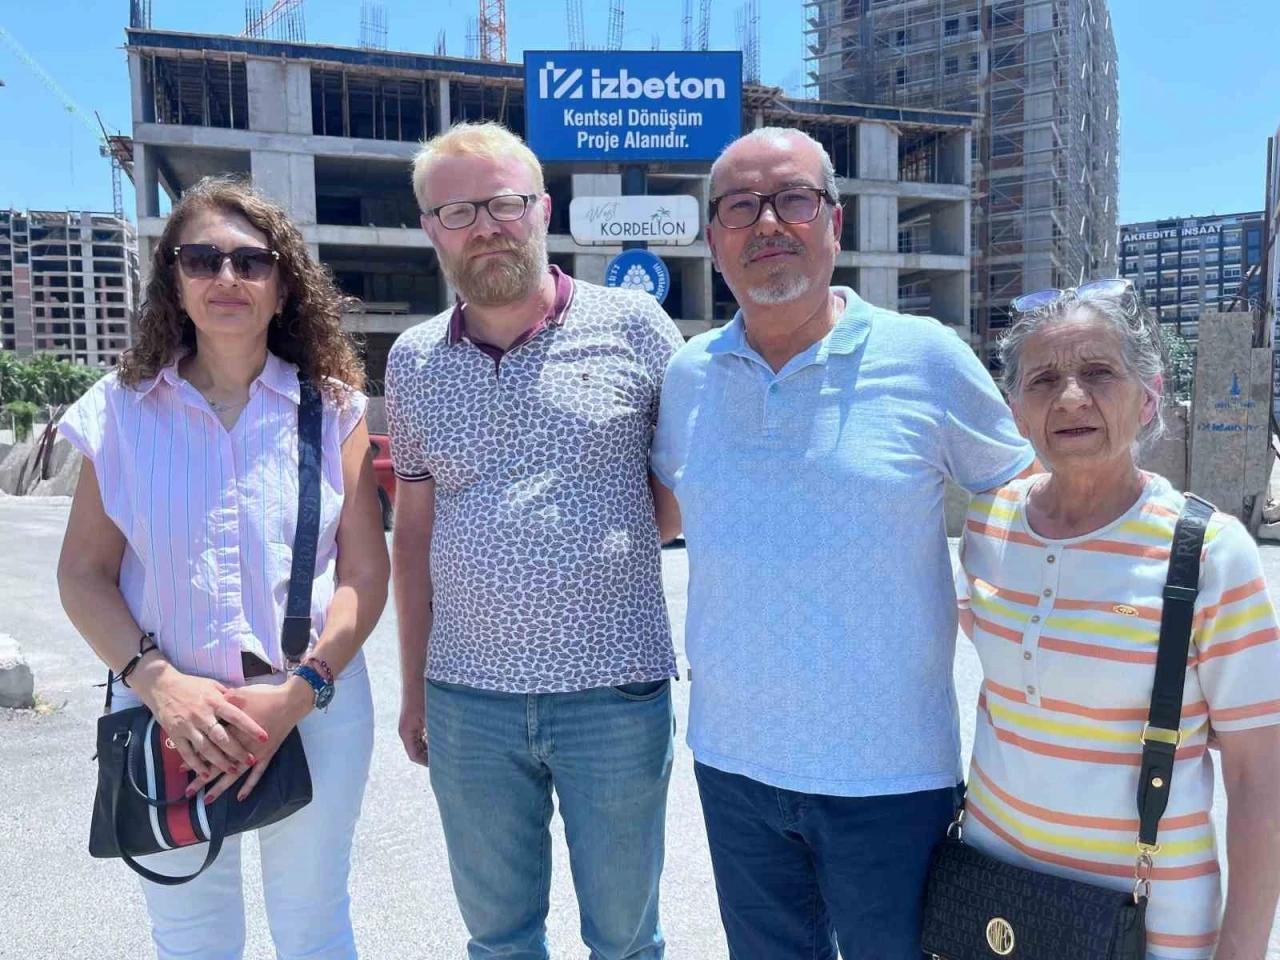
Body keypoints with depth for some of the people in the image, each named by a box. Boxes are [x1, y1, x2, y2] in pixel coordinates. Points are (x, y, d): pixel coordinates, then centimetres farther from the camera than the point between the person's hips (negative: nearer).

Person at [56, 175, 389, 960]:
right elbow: (84, 574, -1)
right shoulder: (123, 409, -1)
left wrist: (298, 693, -16)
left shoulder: (331, 408, -2)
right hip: (169, 720, 1)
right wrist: (159, 683, -15)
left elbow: (366, 570, -5)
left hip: (317, 711, 0)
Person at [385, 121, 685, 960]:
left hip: (616, 693, -2)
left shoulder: (632, 324, -4)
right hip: (467, 701, 3)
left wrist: (613, 540, -8)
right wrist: (413, 687, 11)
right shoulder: (414, 361, 6)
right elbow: (413, 532, 11)